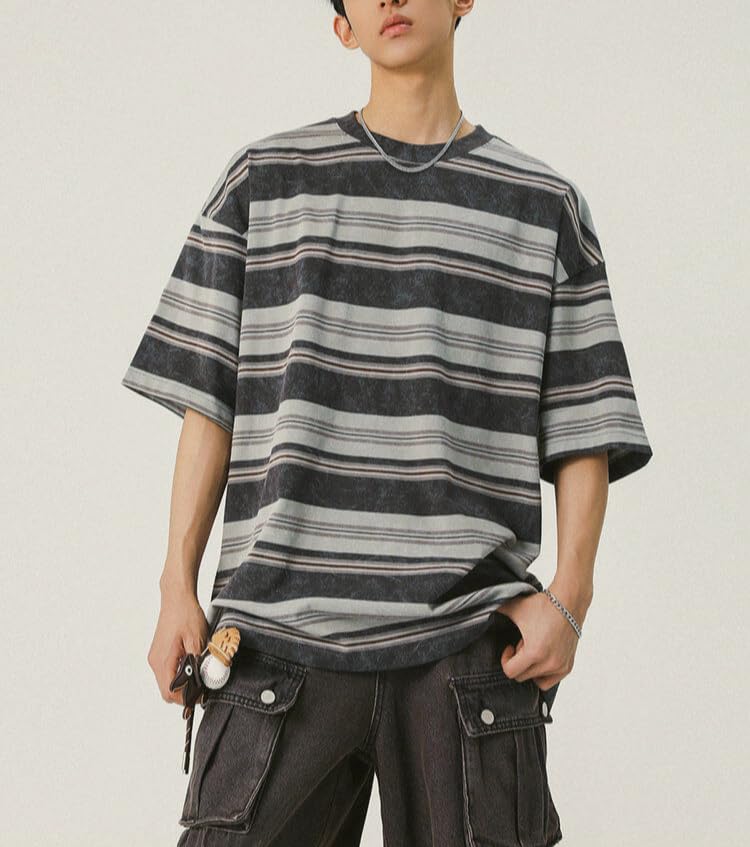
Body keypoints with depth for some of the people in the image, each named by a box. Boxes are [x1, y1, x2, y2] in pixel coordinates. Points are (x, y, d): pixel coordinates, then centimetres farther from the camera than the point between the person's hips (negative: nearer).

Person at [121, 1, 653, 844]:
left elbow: (585, 425, 8)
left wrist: (570, 591, -4)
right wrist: (178, 587, 4)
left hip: (466, 644, 0)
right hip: (280, 635, 0)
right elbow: (208, 398, 9)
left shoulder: (543, 204, 11)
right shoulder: (264, 179, 11)